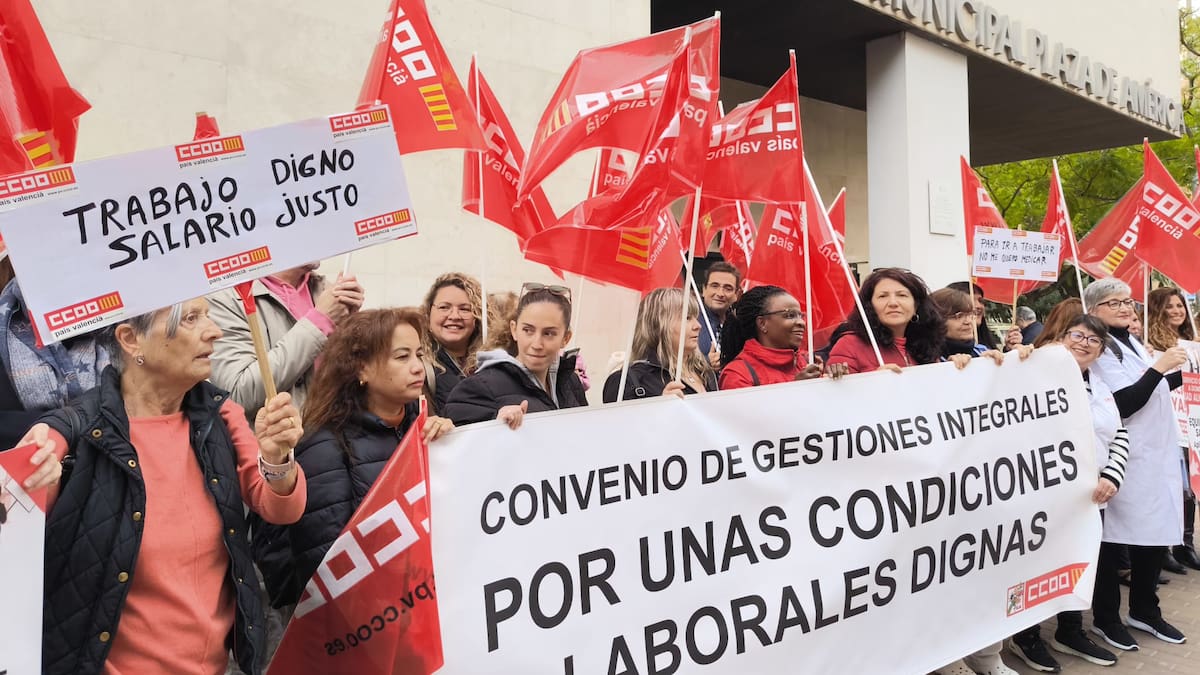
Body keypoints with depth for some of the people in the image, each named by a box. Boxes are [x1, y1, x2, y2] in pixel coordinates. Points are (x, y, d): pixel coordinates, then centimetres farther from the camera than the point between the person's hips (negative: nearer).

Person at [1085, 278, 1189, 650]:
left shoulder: (1132, 342, 13)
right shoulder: (1098, 349, -13)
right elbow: (1121, 404, -22)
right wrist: (1158, 367, -22)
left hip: (1157, 455, 9)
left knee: (1156, 534, 15)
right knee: (1112, 538, 1)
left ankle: (1145, 610, 30)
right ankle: (1106, 617, 13)